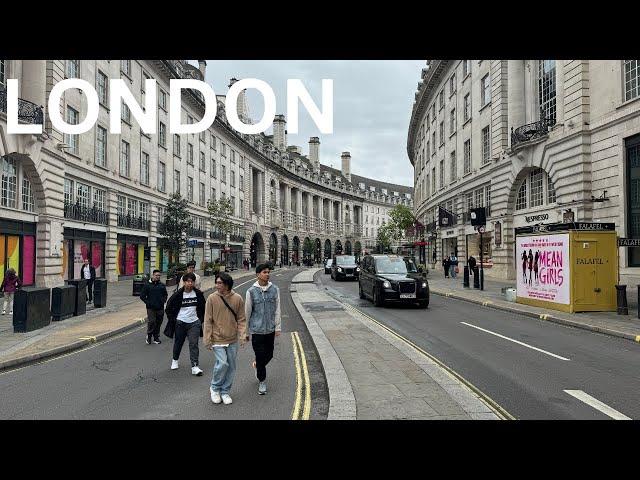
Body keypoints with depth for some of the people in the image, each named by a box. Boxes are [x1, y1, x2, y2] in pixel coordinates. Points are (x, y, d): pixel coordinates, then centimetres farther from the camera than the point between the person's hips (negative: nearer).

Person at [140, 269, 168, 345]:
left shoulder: (162, 285, 9)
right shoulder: (147, 285, -1)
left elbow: (165, 294, 24)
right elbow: (142, 296, 0)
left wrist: (164, 300, 7)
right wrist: (148, 303, -7)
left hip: (160, 308, 4)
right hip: (151, 308, -3)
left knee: (158, 323, 7)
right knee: (151, 322, -9)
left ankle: (156, 338, 19)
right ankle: (149, 336, 10)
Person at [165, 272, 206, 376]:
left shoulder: (198, 294, 0)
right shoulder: (178, 294, -8)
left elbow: (203, 307, 15)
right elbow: (168, 308, 2)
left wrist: (201, 318, 10)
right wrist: (172, 319, -1)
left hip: (194, 322, 1)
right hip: (180, 322, 0)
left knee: (194, 344, -6)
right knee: (178, 343, 15)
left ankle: (194, 366, -5)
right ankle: (175, 360, 39)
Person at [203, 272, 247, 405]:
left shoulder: (237, 298, -5)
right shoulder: (212, 298, -8)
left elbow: (241, 319, 2)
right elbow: (208, 321, -5)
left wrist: (242, 335, -6)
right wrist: (207, 339, -6)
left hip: (232, 340, 3)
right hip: (217, 339, -3)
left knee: (231, 366, 10)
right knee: (222, 363, -12)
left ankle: (225, 392, 28)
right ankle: (215, 388, 15)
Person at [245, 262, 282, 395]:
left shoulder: (275, 289, 0)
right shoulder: (251, 291, -6)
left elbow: (277, 310, 5)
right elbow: (247, 312, 0)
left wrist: (278, 327, 3)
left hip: (270, 329, 3)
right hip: (257, 329, -3)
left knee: (269, 354, 13)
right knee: (260, 356, 1)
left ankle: (257, 366, 44)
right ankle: (262, 381, 19)